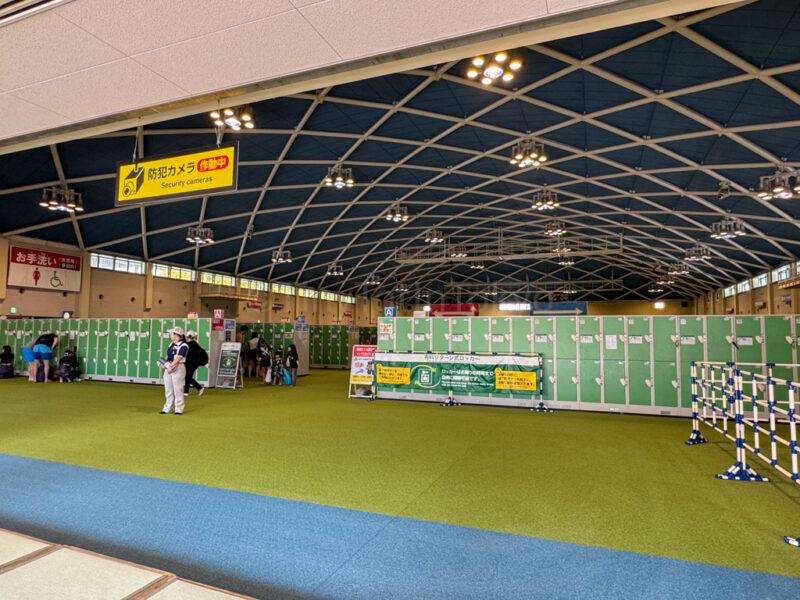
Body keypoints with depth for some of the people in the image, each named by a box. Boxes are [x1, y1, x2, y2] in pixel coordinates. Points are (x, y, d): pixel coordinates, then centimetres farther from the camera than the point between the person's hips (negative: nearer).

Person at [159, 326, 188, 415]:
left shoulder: (183, 346, -10)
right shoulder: (171, 344, 16)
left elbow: (179, 358, -20)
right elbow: (168, 356, 16)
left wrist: (171, 366, -29)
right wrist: (164, 363, -3)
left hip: (178, 368, -8)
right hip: (168, 368, 8)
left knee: (177, 389, -4)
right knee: (168, 389, 12)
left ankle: (179, 409, 4)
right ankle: (167, 408, 20)